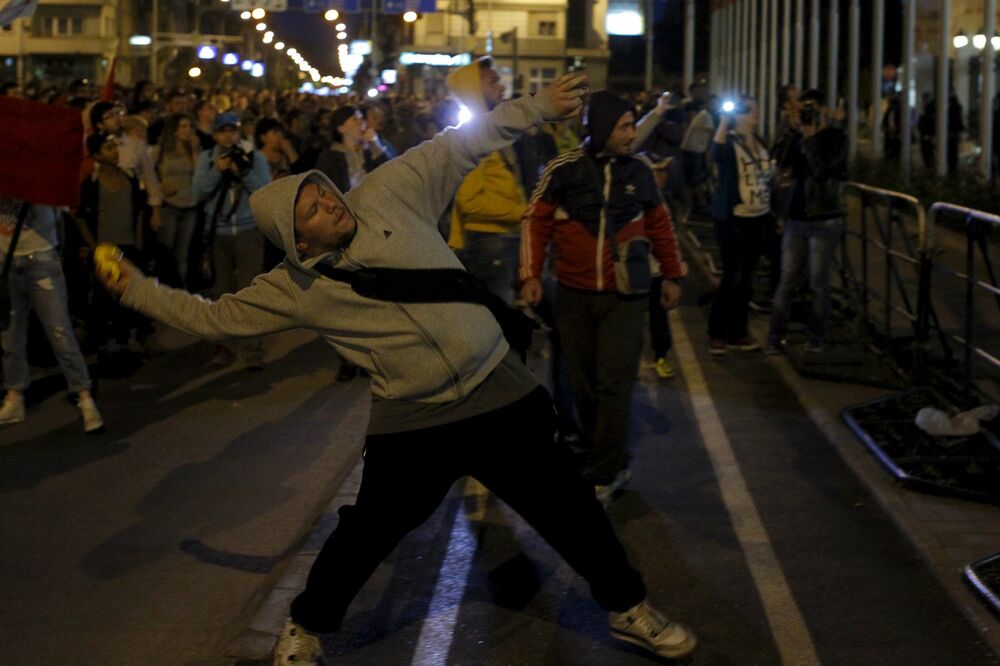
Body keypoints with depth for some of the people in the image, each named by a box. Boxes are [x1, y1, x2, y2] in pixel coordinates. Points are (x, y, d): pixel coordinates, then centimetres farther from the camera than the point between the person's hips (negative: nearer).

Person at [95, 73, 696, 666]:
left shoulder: (385, 195, -3)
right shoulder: (294, 291, -2)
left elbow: (462, 145, 3)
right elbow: (213, 316, 6)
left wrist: (539, 106, 4)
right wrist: (138, 289, 2)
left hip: (501, 394, 1)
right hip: (412, 424, -1)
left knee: (572, 511, 9)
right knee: (364, 536, 7)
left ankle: (628, 607, 31)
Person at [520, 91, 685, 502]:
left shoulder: (639, 173, 3)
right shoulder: (564, 170, -5)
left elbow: (659, 225, 15)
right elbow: (536, 221, 1)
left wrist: (671, 275, 17)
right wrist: (531, 274, -6)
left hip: (623, 297, 0)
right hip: (573, 296, 0)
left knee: (613, 385, -9)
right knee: (584, 386, 8)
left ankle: (603, 476, -3)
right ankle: (612, 463, 23)